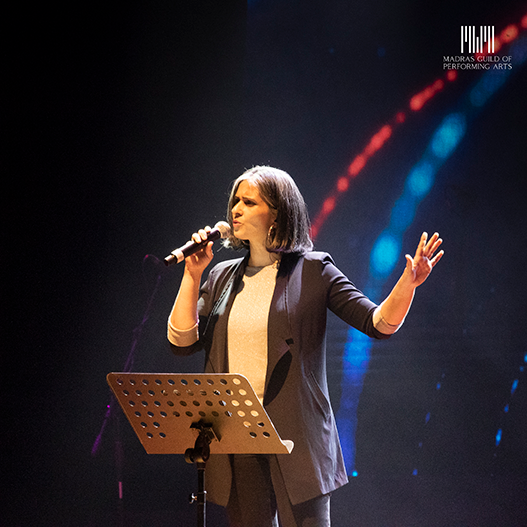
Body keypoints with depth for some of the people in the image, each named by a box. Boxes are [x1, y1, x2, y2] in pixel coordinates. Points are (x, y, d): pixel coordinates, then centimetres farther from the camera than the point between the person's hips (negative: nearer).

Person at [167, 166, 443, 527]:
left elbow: (379, 323, -7)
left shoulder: (313, 271, 0)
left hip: (296, 435, -4)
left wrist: (408, 282, -24)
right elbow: (182, 341, 5)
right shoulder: (223, 277, 12)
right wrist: (193, 274, -2)